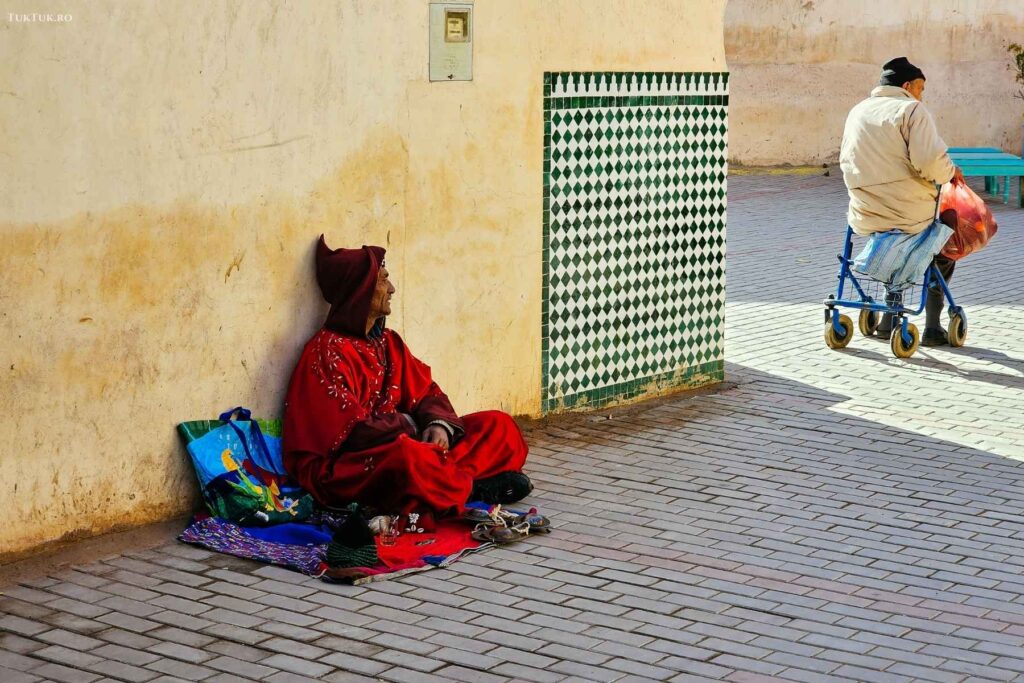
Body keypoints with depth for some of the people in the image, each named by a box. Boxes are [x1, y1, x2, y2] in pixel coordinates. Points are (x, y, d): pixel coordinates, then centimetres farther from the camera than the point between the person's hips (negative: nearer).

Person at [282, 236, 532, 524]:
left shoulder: (388, 342, 16)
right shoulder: (328, 352, -11)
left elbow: (425, 392, 13)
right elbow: (349, 433, -17)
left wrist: (438, 423, -9)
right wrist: (406, 424, -6)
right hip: (345, 467, -9)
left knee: (499, 426, 2)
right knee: (405, 456, -42)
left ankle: (449, 479, -22)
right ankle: (469, 485, -16)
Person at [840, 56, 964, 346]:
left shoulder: (857, 112, 11)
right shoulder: (911, 110, -10)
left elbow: (846, 162, 19)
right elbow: (930, 161, -22)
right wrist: (950, 173, -3)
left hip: (863, 218, 6)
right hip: (908, 214, -6)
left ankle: (889, 320, 32)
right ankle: (932, 327, 22)